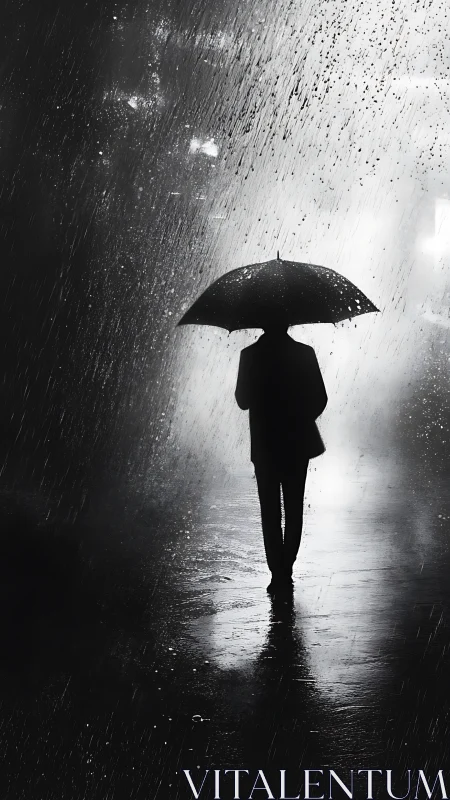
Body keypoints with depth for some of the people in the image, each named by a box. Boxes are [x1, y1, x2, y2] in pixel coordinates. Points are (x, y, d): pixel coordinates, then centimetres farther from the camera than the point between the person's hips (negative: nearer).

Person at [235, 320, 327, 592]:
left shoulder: (250, 355, -9)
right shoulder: (304, 353, -6)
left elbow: (243, 401, -2)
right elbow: (320, 399, -4)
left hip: (265, 445, -1)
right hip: (298, 443, 1)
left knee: (270, 511, 5)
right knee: (294, 508, 14)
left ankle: (279, 573, -1)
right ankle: (286, 569, 17)